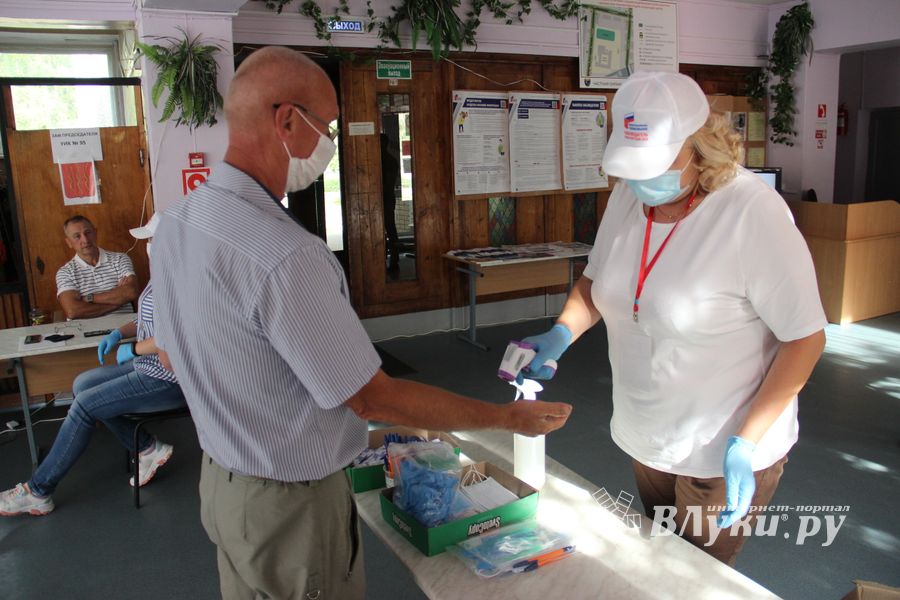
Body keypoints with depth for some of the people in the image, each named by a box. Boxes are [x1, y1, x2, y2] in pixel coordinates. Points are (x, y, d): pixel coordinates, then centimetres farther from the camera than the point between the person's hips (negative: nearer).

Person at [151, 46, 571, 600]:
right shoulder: (285, 256, -33)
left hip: (220, 475, 8)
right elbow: (372, 398, -27)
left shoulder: (176, 222, -4)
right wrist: (509, 417, -16)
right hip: (291, 503, -8)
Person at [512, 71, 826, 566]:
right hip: (644, 437, 6)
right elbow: (596, 282, 8)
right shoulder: (628, 195, -6)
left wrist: (746, 443, -21)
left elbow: (805, 338, -18)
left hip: (723, 452, -5)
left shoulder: (753, 211, -24)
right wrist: (562, 333, -11)